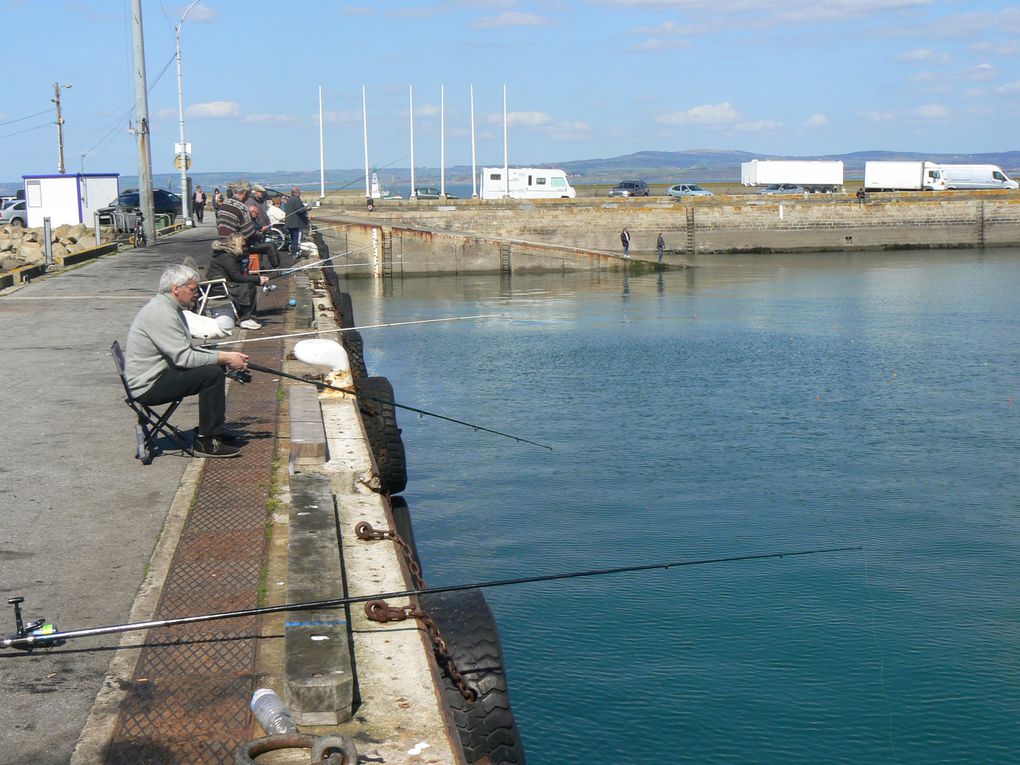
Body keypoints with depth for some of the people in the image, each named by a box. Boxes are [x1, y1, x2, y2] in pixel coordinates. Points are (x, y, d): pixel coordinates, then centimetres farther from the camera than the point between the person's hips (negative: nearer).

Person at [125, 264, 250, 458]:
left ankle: (217, 430, 18)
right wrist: (224, 358, -18)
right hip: (148, 386, -11)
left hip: (158, 374, 11)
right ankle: (207, 442, -15)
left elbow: (188, 351, 16)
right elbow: (185, 358, -26)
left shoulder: (169, 308, 13)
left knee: (217, 367, 12)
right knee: (213, 373, -21)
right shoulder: (161, 313, -21)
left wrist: (225, 355, 7)